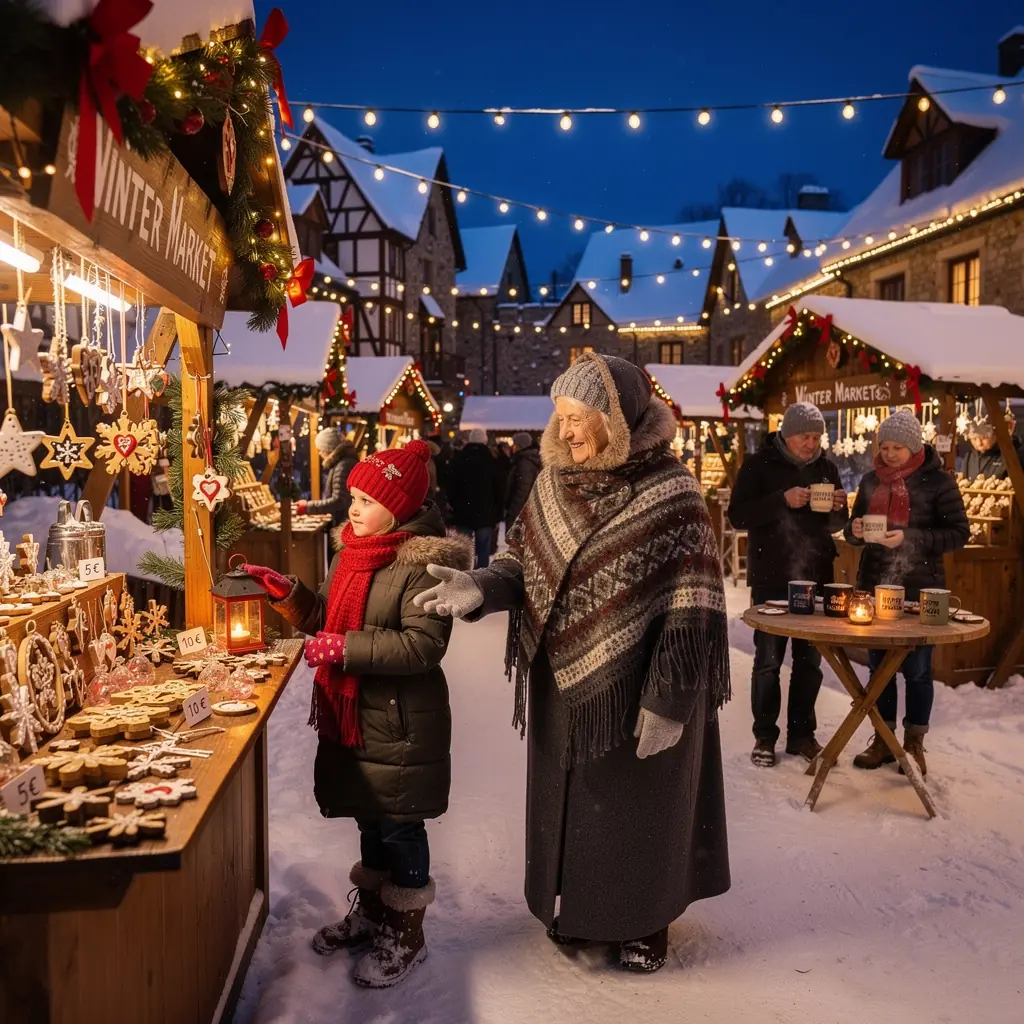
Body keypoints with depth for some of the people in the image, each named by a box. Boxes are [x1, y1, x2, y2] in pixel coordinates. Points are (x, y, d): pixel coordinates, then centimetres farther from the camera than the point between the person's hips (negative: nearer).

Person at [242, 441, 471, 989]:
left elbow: (423, 645, -27)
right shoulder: (354, 551, 7)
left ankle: (406, 934, 25)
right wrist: (286, 592, 3)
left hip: (399, 724, -8)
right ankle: (370, 910, 42)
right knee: (370, 819, 22)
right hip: (353, 716, 8)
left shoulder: (422, 564, -20)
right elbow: (327, 618, 17)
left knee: (398, 826, 6)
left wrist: (346, 648, -26)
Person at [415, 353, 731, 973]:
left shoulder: (671, 494, -17)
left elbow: (693, 609, -18)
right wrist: (481, 588, -16)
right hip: (561, 680, 6)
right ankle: (575, 905, 41)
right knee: (565, 798, 19)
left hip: (633, 687, -5)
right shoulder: (554, 482, 0)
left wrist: (670, 700, -20)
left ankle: (644, 921, 34)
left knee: (634, 807, 11)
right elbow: (525, 561, 5)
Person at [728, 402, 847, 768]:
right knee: (768, 661, 2)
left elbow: (836, 525, 15)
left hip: (816, 578, 4)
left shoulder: (826, 468, 8)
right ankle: (764, 737, 12)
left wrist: (838, 509, -8)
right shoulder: (759, 465, -5)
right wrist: (782, 501, -24)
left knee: (810, 661, 9)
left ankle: (802, 733, 21)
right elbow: (737, 516, -13)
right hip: (771, 581, -4)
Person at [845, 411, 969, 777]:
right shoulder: (871, 480, 8)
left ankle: (914, 744, 18)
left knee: (916, 668, 4)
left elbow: (959, 533, -9)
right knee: (879, 665, 10)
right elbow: (854, 528, 15)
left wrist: (909, 538, -21)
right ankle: (882, 739, 23)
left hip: (919, 590, -4)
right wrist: (855, 530, -9)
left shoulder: (937, 481, -6)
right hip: (875, 587, 4)